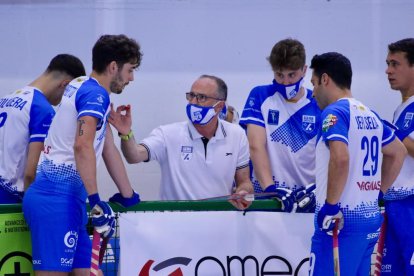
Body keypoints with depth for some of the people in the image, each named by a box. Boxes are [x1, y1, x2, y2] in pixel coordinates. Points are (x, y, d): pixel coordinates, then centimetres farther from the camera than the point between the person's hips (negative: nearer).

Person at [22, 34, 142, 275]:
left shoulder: (83, 89, 21)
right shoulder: (96, 93, -9)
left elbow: (108, 149, 27)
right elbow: (82, 146, -23)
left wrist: (129, 197, 33)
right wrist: (96, 201, -22)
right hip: (57, 198, -10)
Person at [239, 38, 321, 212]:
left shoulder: (318, 106, 6)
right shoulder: (260, 97, 4)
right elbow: (256, 146, -5)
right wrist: (270, 188, -18)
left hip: (306, 196, 1)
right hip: (265, 195, -1)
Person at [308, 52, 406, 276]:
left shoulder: (335, 112, -11)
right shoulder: (370, 114, 15)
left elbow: (340, 158, -26)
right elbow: (398, 153, 27)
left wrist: (331, 205, -20)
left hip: (341, 221, -8)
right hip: (371, 217, 9)